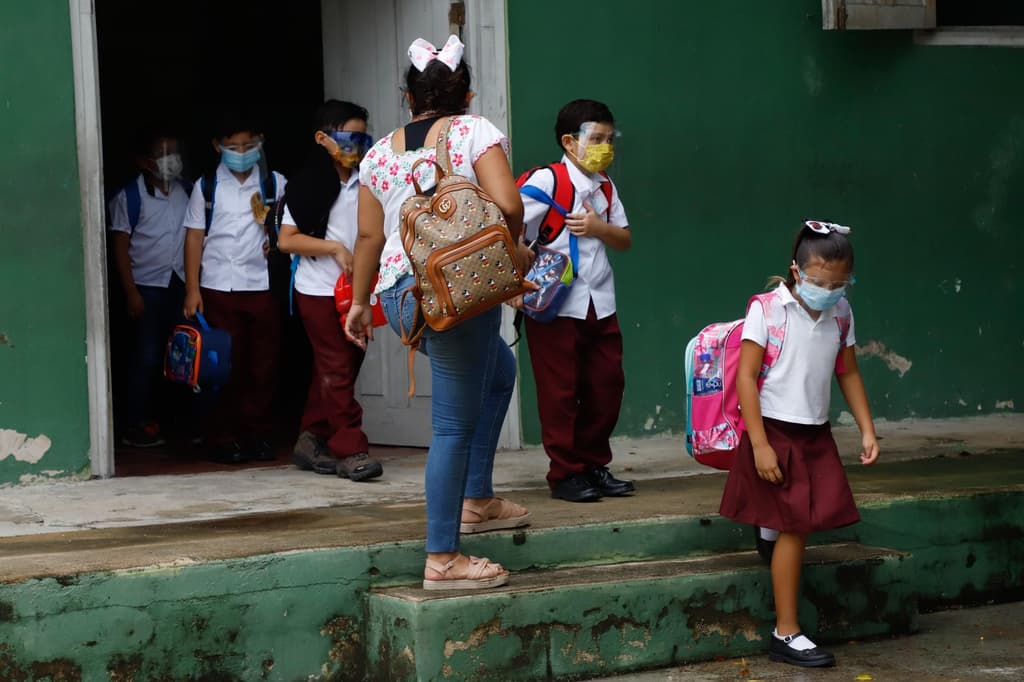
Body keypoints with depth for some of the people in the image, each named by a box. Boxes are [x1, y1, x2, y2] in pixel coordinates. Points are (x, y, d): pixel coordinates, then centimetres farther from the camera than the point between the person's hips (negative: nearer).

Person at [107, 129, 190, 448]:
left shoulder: (185, 191, 6)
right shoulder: (130, 197, -8)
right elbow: (120, 245, -7)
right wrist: (130, 292, -11)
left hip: (180, 283, 4)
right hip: (147, 286, -4)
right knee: (146, 357, -2)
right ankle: (134, 425, 6)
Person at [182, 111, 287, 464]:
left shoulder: (275, 184, 8)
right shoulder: (207, 187, 7)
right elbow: (194, 237, 6)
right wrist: (192, 289, -1)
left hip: (262, 287, 1)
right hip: (219, 287, -1)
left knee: (263, 365, 2)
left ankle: (256, 435, 12)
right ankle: (223, 439, 6)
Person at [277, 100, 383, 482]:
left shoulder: (364, 184, 8)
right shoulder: (307, 185, -5)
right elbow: (286, 240, -9)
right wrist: (335, 248, -16)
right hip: (320, 289, -6)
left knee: (339, 368, 10)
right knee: (337, 369, -7)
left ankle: (311, 441, 20)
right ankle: (350, 451, -7)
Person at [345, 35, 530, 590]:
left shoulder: (380, 153, 13)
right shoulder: (475, 132, -1)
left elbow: (368, 235, 14)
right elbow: (508, 206, -12)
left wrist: (359, 302, 24)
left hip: (398, 293, 7)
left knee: (500, 371, 29)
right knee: (455, 425, -2)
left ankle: (476, 502, 31)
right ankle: (442, 560, -2)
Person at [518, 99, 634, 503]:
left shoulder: (605, 187, 12)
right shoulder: (546, 179, -10)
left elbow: (625, 240, 14)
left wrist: (599, 228, -6)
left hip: (600, 305, 7)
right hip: (555, 306, -7)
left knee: (606, 387, 8)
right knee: (560, 393, -1)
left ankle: (594, 466, 21)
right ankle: (565, 474, 8)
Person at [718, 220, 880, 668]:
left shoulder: (841, 315, 3)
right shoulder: (767, 309, -13)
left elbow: (848, 374, 14)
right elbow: (746, 377, -13)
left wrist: (867, 430, 9)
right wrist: (759, 445, -16)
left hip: (816, 435, 5)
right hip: (776, 432, -5)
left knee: (800, 525, 3)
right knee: (795, 527, -4)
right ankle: (785, 634, 3)